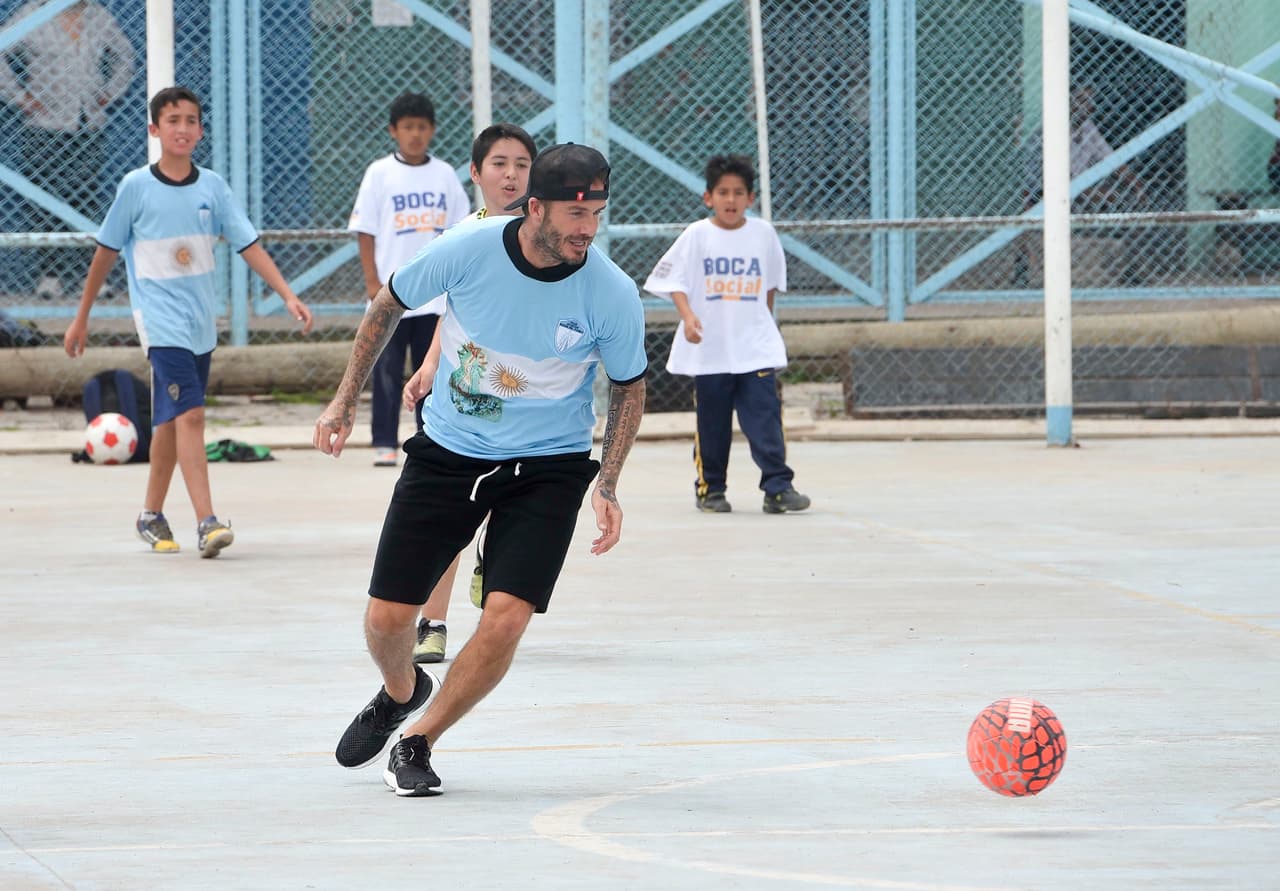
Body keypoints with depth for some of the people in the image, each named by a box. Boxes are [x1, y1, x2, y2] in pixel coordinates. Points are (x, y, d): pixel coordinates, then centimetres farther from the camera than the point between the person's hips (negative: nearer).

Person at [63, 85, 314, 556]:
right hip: (161, 319, -5)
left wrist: (289, 296, -9)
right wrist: (81, 318, 10)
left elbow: (248, 245, 2)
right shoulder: (136, 187, -6)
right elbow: (105, 253, 4)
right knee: (189, 414, -18)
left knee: (173, 420, 14)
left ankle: (151, 515, 29)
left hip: (202, 322, 5)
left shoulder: (212, 186, 3)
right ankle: (206, 522, -24)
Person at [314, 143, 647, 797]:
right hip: (446, 452, 1)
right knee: (386, 617, 0)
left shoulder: (612, 295, -17)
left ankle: (417, 742, 5)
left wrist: (606, 486, -9)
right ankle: (401, 692, 38)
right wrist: (345, 400, 6)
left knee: (505, 619, -19)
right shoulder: (466, 250, -18)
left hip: (548, 466, -1)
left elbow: (629, 388, 2)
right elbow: (389, 305, 3)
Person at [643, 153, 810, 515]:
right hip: (709, 347, -1)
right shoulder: (697, 236, -3)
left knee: (765, 415, -8)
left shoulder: (763, 233, 4)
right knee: (712, 423, 6)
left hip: (755, 346, 1)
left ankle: (778, 486, -9)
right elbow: (675, 280, -5)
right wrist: (687, 315, -21)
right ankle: (710, 488, 18)